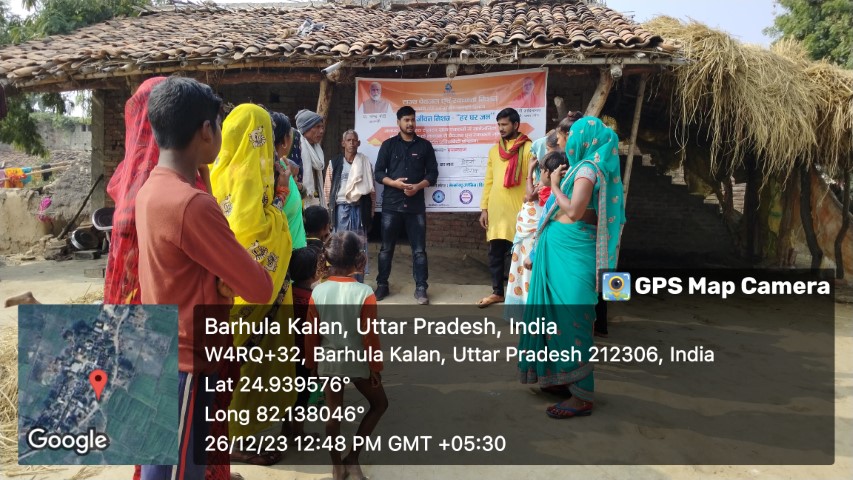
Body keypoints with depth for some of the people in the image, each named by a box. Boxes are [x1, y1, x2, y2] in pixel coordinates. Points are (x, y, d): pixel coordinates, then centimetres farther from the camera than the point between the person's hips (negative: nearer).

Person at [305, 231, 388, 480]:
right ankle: (352, 457, 19)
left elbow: (311, 335, -4)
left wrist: (312, 364, 11)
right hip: (357, 362, -3)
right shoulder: (365, 293, -20)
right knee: (379, 403, 20)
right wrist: (376, 367, -2)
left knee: (333, 413, 17)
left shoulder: (318, 292, -11)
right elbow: (369, 336, -15)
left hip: (328, 362, 3)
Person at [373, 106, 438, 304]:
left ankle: (421, 288, 6)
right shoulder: (388, 145, 7)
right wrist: (394, 183, -14)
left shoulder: (425, 145, 9)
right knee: (386, 248, 6)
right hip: (391, 204, 0)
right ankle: (382, 285, 18)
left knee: (419, 249, 0)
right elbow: (378, 173, 4)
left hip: (416, 205, 0)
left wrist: (418, 186, -12)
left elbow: (432, 174, 6)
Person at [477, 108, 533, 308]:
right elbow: (489, 181, 13)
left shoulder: (528, 148, -4)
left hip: (518, 211, -5)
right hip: (496, 211, 5)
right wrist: (484, 208, 7)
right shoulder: (494, 150, 13)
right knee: (495, 255, 9)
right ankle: (497, 292, 22)